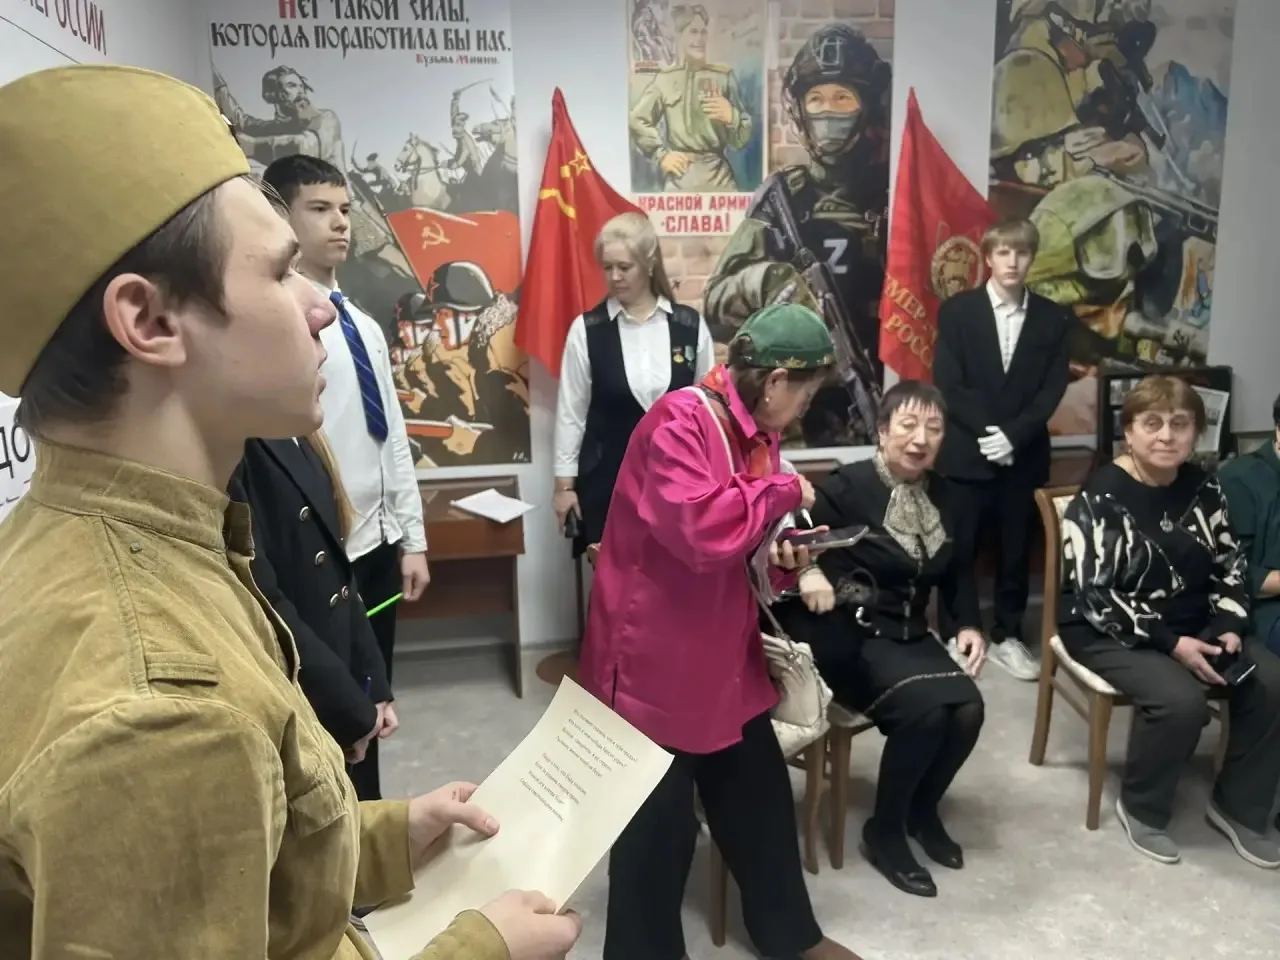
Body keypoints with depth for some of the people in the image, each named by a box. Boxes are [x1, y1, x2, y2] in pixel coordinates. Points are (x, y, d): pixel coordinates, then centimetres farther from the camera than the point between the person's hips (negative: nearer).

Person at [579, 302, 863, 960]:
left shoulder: (753, 431, 7)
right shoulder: (679, 423, -22)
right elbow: (703, 532, -36)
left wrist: (779, 555, -2)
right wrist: (782, 490, -21)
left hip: (723, 652, 9)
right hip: (655, 656, -9)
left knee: (759, 794, 20)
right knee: (656, 819, 5)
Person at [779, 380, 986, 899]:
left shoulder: (942, 495, 10)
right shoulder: (848, 486, -11)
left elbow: (957, 572, 19)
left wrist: (968, 624, 4)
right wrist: (808, 570, -38)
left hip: (909, 634, 6)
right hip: (849, 635, -6)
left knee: (968, 708, -18)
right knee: (925, 709, -27)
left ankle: (923, 809, 13)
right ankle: (884, 831, -2)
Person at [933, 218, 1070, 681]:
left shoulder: (1051, 317, 7)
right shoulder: (957, 310, -1)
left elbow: (1053, 388, 1)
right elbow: (947, 383, -7)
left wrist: (1014, 434, -13)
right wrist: (986, 432, -15)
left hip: (1024, 453, 2)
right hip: (966, 451, -2)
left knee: (1016, 549, 10)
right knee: (960, 549, 5)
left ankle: (1007, 636, 24)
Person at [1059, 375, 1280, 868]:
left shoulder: (1203, 488, 3)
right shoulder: (1100, 498, -16)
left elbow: (1230, 566, 9)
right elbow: (1094, 597, -20)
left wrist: (1230, 628, -9)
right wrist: (1171, 643, -24)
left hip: (1195, 624, 7)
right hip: (1109, 631, -6)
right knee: (1181, 701, -29)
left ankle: (1238, 807, 8)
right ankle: (1141, 808, -2)